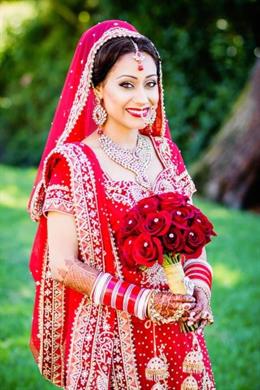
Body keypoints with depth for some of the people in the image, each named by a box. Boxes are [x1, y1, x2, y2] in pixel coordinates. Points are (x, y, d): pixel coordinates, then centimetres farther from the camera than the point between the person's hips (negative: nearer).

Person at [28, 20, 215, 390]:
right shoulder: (73, 163, -12)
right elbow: (62, 265, -14)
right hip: (108, 336, -5)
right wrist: (141, 302, -21)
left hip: (176, 330, 5)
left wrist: (199, 285, -8)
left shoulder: (165, 152, 4)